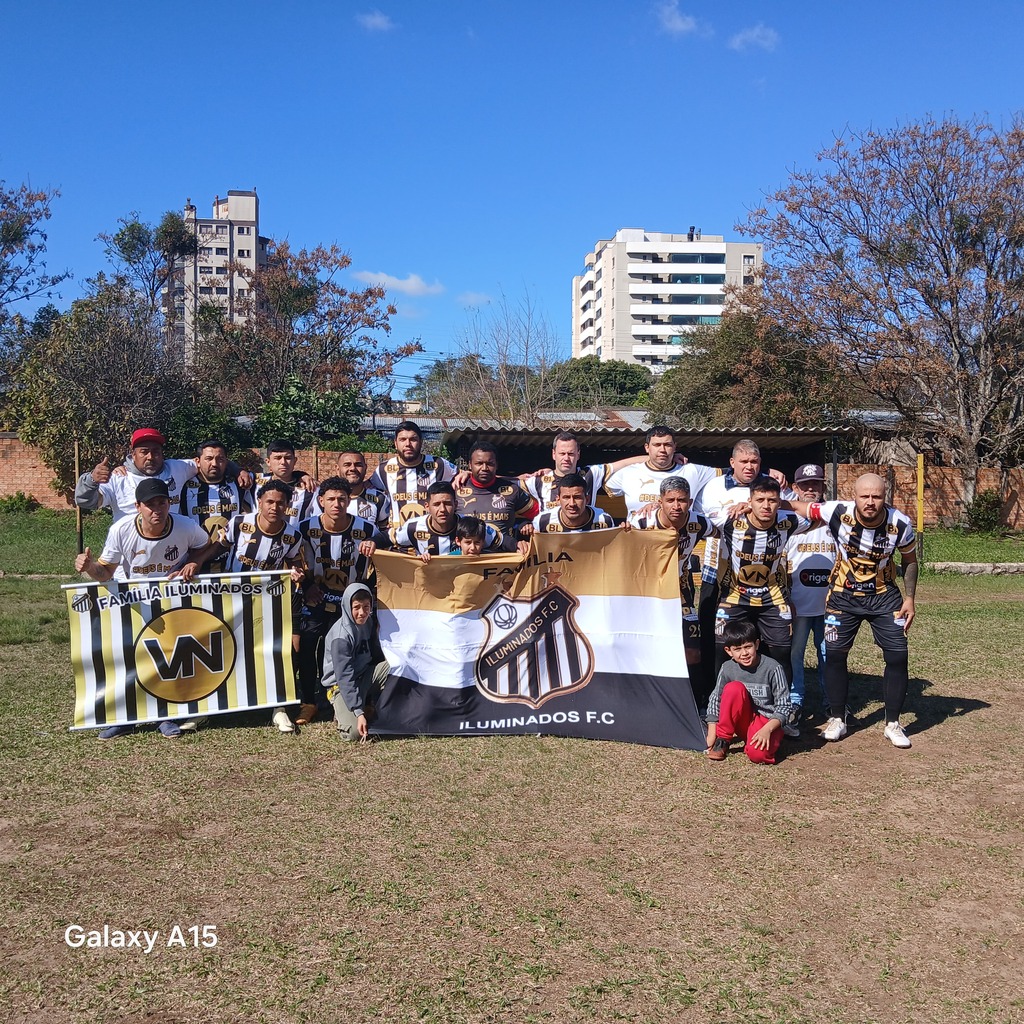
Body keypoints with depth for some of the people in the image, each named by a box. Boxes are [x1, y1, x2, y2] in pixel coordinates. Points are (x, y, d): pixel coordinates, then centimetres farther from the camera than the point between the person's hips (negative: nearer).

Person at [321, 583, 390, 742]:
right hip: (341, 686, -7)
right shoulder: (341, 636, -24)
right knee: (354, 732, -29)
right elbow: (345, 678, -26)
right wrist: (359, 713, -31)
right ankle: (343, 712, 5)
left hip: (364, 676, 7)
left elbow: (376, 655, 9)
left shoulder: (367, 622, -1)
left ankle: (371, 707, -2)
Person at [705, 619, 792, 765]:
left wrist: (767, 729, -26)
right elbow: (715, 699, 2)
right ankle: (722, 741, -11)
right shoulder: (727, 668, -7)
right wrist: (711, 734, -4)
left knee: (757, 754, -36)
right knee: (734, 688, -27)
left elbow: (784, 707, -13)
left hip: (768, 722, -3)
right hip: (743, 723, 3)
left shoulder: (772, 668, -15)